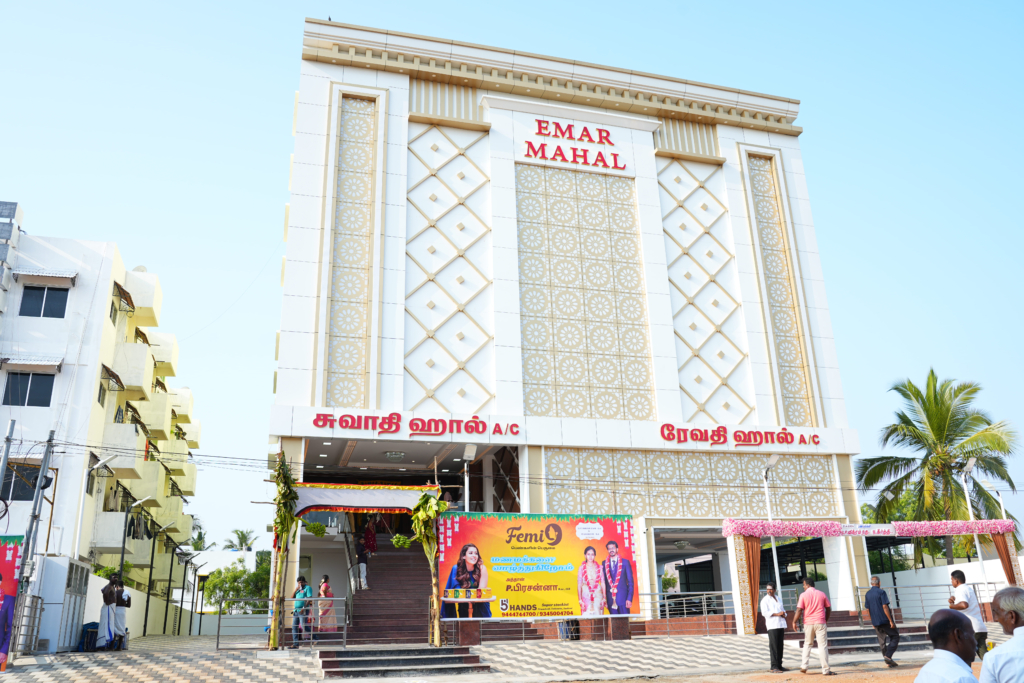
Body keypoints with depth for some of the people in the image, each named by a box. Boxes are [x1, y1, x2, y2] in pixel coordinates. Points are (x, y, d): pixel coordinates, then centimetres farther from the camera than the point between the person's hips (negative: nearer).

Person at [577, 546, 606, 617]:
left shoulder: (599, 567, 6)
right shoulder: (582, 568, 0)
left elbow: (602, 583, 7)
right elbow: (579, 585, 1)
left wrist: (604, 598, 1)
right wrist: (580, 600, -4)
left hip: (598, 595, 2)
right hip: (586, 596, -2)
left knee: (598, 616, -1)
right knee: (587, 616, -7)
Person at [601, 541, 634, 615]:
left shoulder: (625, 562, 4)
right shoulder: (604, 564, 10)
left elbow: (630, 581, 2)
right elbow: (603, 581, 11)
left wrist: (629, 598, -7)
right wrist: (604, 598, 3)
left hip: (623, 597, -2)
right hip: (610, 599, 2)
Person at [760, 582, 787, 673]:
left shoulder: (778, 599, 19)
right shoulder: (765, 600, -1)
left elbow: (783, 610, 24)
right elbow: (765, 612, -11)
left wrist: (783, 614, 1)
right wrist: (777, 614, -17)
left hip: (781, 624, 7)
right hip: (772, 625, -6)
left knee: (780, 646, 8)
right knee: (773, 646, -10)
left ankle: (779, 665, 14)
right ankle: (774, 667, -10)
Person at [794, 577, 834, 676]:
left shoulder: (803, 595, -2)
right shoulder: (822, 594, 5)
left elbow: (799, 610, -7)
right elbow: (828, 609, 10)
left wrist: (794, 621, 3)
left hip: (808, 623, 0)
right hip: (820, 623, 0)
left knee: (807, 644, 15)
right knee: (822, 646, 1)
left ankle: (804, 666, 9)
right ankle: (825, 670, -2)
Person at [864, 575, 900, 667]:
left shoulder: (867, 594, 10)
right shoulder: (881, 592, -9)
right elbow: (885, 607, -16)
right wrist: (891, 621, -14)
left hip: (875, 622, 6)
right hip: (885, 620, -6)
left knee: (882, 641, 11)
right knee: (895, 637, 5)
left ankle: (888, 662, 13)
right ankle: (888, 656, -9)